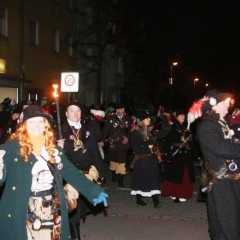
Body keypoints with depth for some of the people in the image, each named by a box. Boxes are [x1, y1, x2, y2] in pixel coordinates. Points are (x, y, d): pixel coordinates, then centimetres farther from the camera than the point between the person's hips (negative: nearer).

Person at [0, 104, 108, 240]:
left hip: (52, 212, 5)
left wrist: (94, 191, 4)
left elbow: (71, 172, 10)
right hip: (21, 214, -4)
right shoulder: (12, 147, -8)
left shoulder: (53, 148, 8)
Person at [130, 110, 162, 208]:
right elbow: (135, 147, -15)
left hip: (151, 159, 5)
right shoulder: (136, 132, -8)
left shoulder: (150, 130, 12)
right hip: (141, 160, -5)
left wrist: (154, 149, 4)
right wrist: (147, 147, -16)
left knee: (154, 178, -2)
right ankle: (139, 199, 19)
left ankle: (156, 200, -6)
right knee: (140, 178, 2)